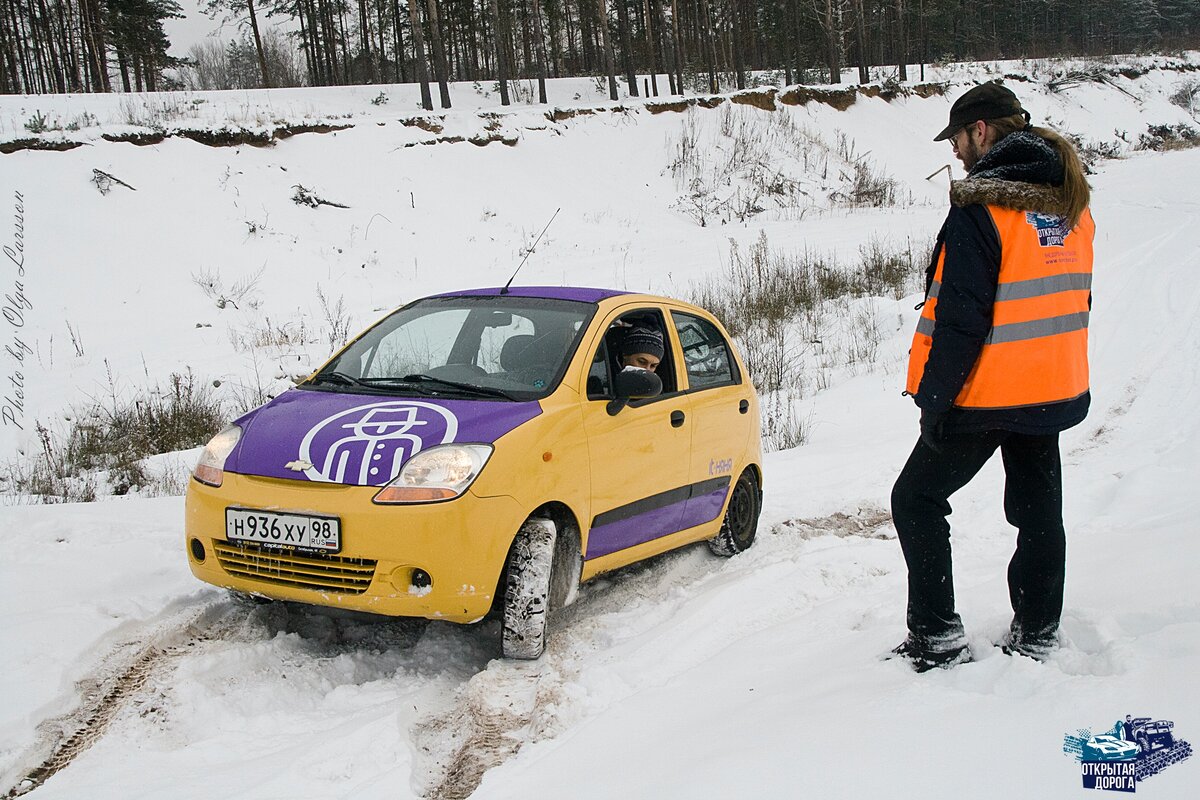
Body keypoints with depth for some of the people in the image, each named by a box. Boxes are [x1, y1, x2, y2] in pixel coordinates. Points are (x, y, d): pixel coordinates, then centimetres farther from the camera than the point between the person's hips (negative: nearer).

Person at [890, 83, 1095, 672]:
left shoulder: (980, 208, -18)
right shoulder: (1072, 203, 7)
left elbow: (961, 318, -21)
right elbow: (1071, 298, 14)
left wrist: (934, 398, -14)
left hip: (987, 394, -8)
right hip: (1055, 391, 8)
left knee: (917, 498, 5)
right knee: (1039, 508, 15)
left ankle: (937, 638, 6)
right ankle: (1036, 635, 23)